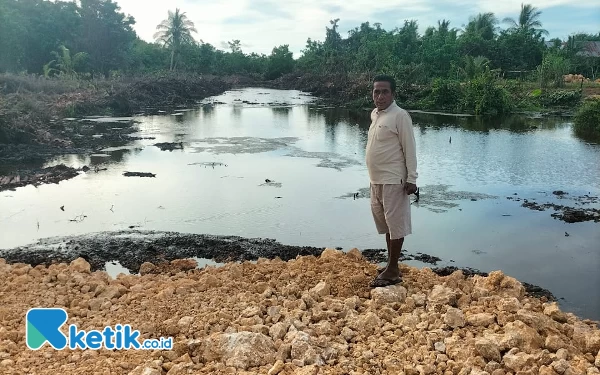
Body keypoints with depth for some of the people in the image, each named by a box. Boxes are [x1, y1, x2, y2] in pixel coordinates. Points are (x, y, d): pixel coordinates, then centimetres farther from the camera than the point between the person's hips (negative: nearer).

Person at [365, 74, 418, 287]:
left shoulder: (400, 116, -12)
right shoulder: (374, 114, 13)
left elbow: (409, 148, -14)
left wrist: (411, 179, -18)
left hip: (393, 181, -9)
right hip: (376, 181, 9)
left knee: (395, 224, -1)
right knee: (385, 224, 14)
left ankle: (392, 270, 6)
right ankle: (391, 267, 25)